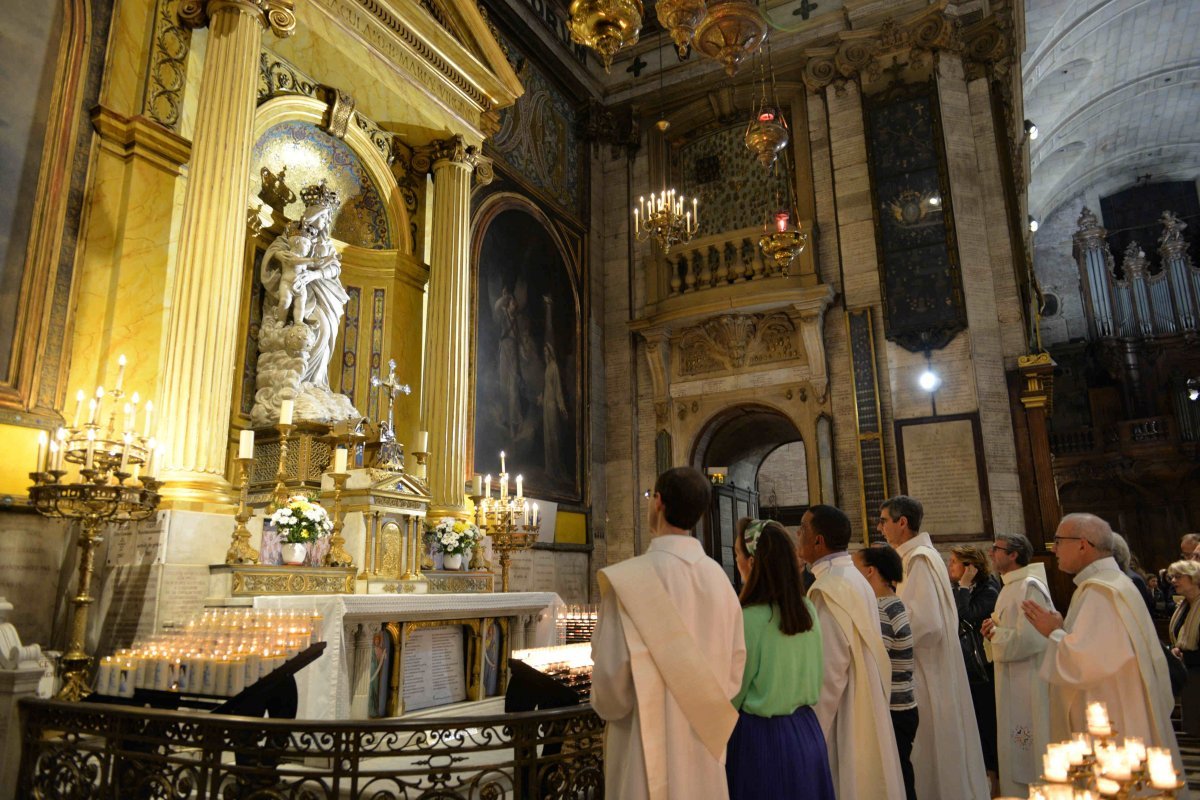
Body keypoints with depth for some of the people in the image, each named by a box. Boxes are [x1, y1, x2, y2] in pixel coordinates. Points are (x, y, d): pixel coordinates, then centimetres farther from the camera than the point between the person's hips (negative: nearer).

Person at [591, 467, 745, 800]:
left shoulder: (629, 579, -20)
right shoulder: (719, 577, -3)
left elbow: (612, 688, -18)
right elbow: (734, 671, 6)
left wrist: (604, 703, 4)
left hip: (649, 756, -5)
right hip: (706, 752, 5)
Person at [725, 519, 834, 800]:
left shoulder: (747, 619, -21)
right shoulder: (807, 610, -2)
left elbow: (731, 696, -11)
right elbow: (816, 678, 10)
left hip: (760, 737, -6)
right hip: (807, 731, 6)